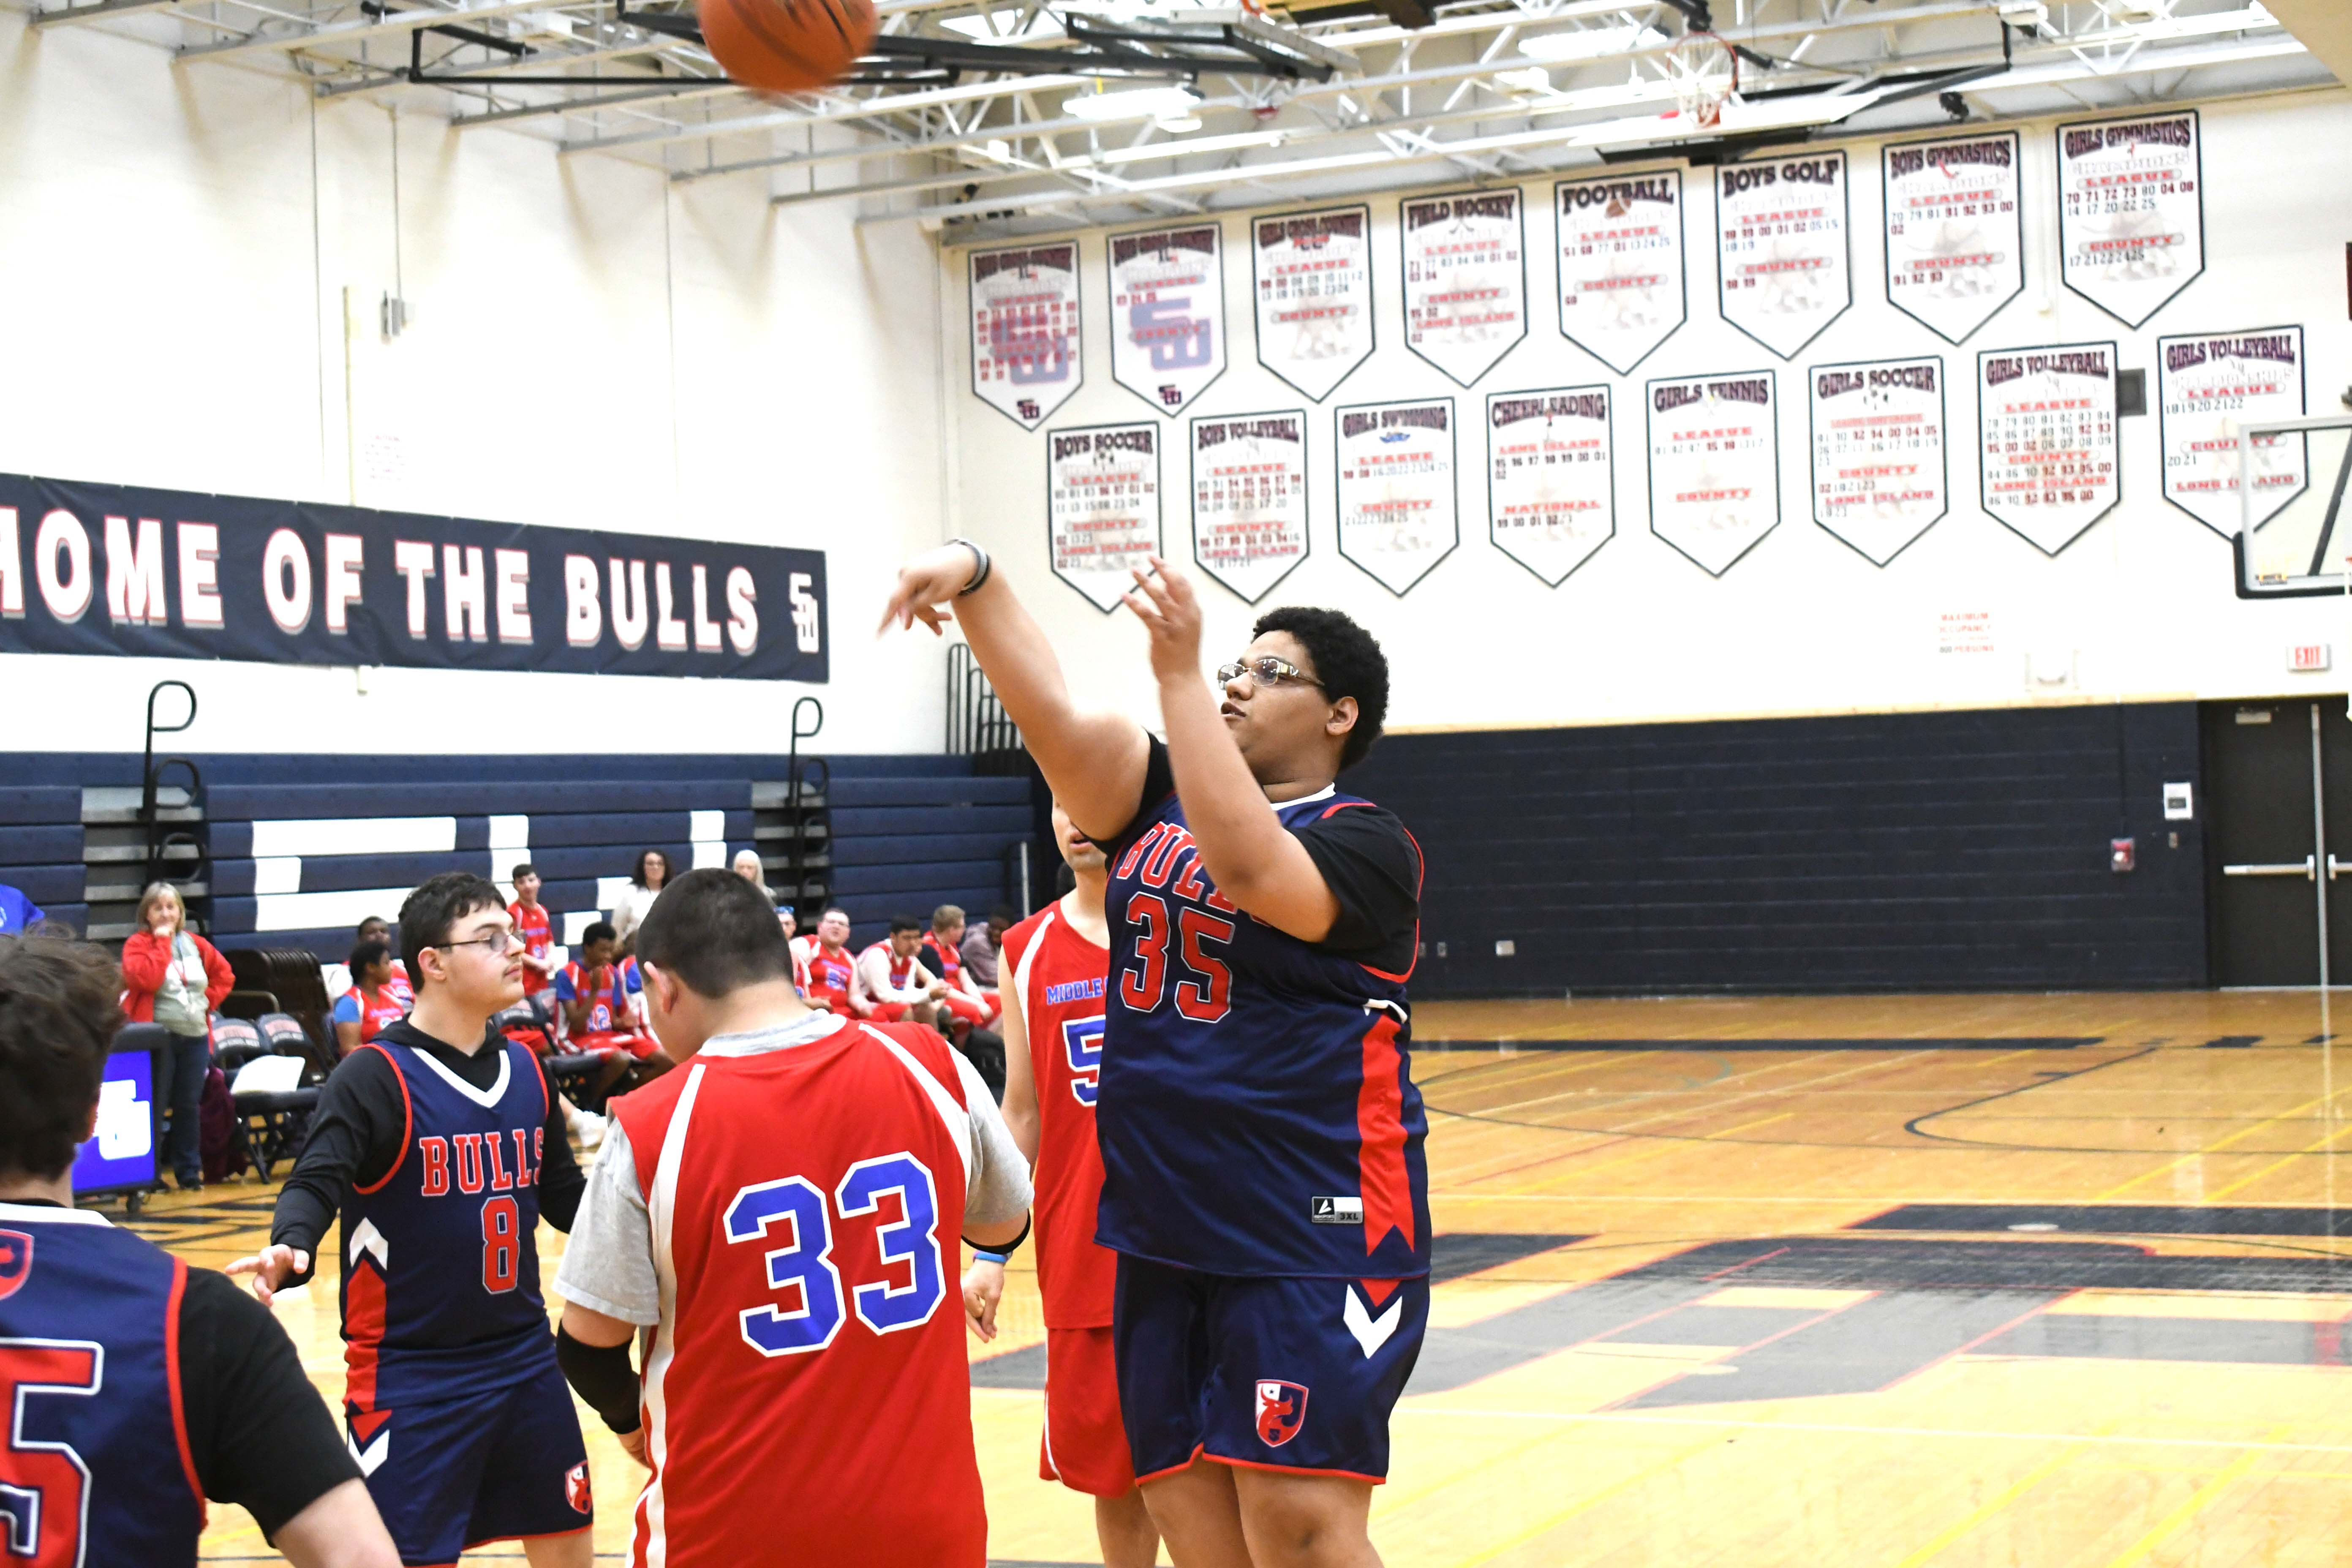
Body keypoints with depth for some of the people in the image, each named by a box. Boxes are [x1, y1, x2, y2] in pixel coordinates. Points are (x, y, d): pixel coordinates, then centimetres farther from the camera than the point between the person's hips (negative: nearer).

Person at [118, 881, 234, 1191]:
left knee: (189, 1106, 7)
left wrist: (208, 1001, 7)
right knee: (155, 1107, -4)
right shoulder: (138, 944, -4)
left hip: (196, 1036, 5)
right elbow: (145, 979, -22)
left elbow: (224, 976, 22)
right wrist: (162, 942, -14)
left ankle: (189, 1171, 14)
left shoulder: (196, 944, 12)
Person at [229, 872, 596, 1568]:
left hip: (524, 1358, 6)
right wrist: (291, 1247, -42)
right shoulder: (375, 1075, -12)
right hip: (410, 1372, -6)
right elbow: (316, 1182, -22)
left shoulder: (525, 1069, 8)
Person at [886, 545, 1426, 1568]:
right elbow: (1046, 711, -2)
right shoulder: (1160, 799, 12)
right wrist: (975, 578, -17)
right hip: (1164, 1237, 6)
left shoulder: (1364, 843, -7)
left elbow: (1246, 868, -27)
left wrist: (1178, 675, -27)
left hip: (1314, 1241, -6)